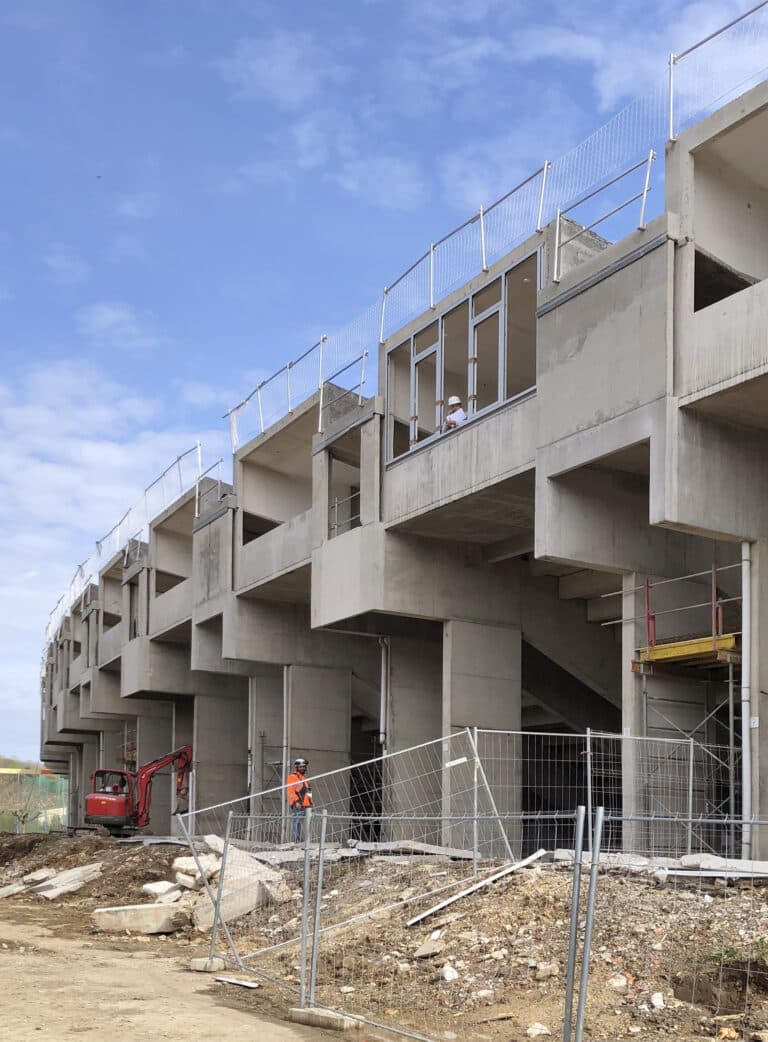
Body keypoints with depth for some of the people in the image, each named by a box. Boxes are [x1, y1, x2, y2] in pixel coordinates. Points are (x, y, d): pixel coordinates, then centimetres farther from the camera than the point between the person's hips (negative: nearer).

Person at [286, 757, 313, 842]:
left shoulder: (304, 778, 25)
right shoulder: (292, 777, -5)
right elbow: (291, 791, -16)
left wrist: (310, 803, 23)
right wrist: (296, 801, -24)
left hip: (304, 805, 10)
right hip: (297, 805, -10)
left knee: (300, 824, 11)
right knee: (296, 823, -13)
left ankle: (298, 841, 15)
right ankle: (294, 841, -15)